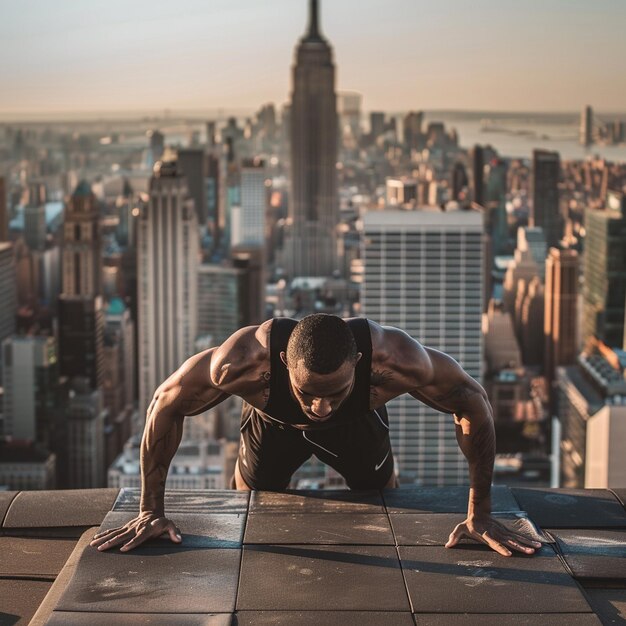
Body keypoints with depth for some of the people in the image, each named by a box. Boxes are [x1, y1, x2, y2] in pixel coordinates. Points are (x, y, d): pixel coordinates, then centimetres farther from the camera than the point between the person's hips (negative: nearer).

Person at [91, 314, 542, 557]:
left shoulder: (393, 360, -47)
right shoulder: (244, 361, -48)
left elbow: (473, 403, -29)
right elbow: (166, 404, -29)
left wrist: (480, 516, -24)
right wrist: (151, 510, -22)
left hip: (359, 422, 1)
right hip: (272, 423, 0)